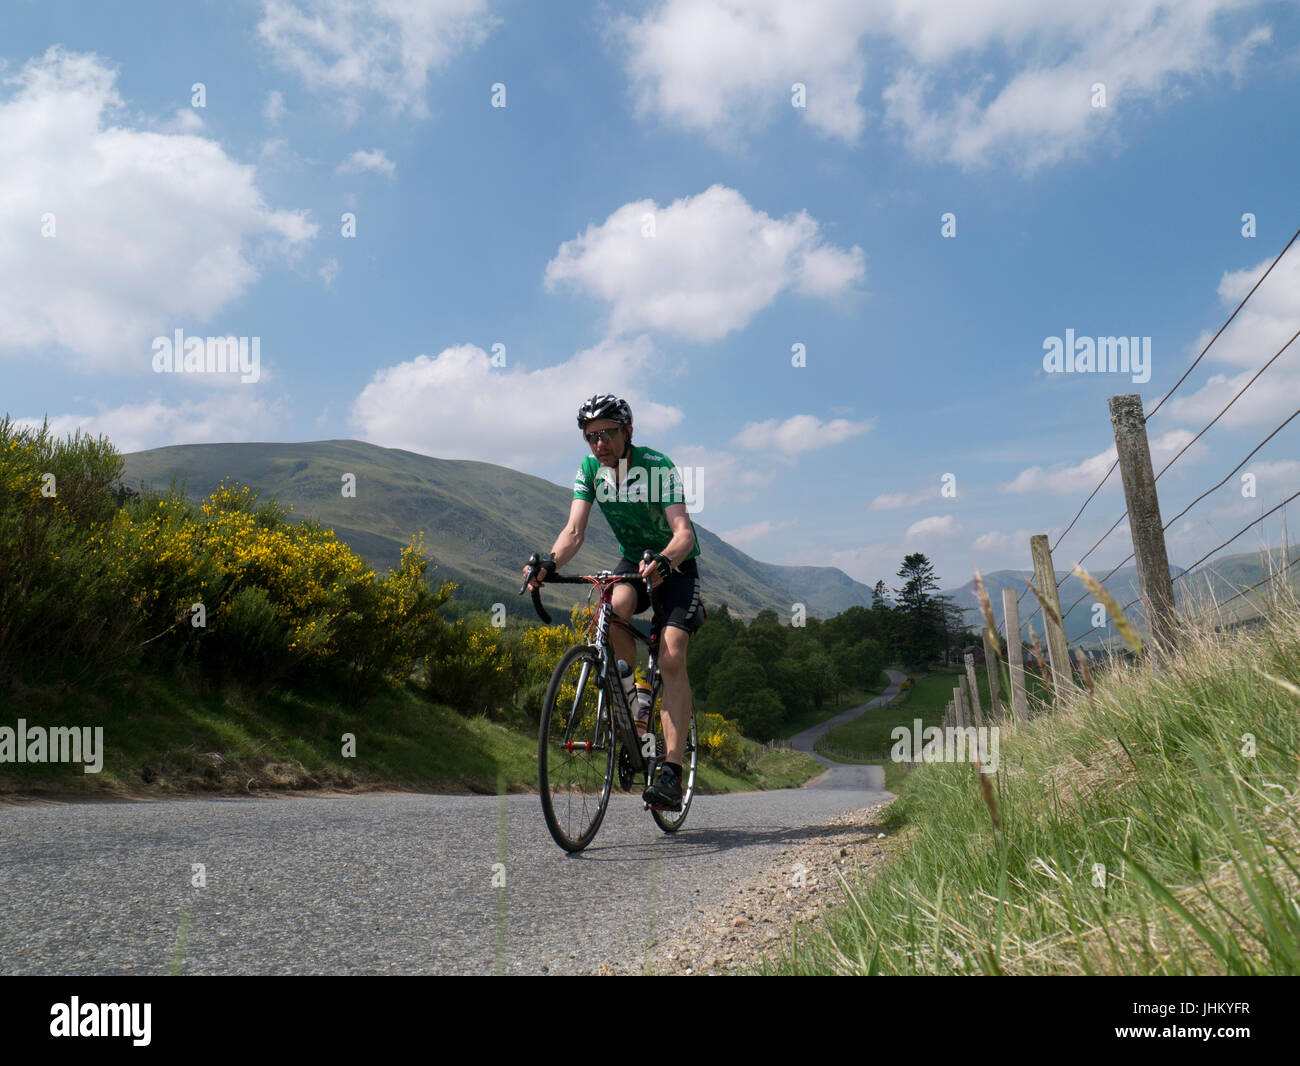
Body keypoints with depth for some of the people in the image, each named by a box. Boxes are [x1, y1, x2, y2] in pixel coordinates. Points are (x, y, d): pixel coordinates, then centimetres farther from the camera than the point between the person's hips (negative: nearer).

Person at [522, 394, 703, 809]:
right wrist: (549, 563, -38)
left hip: (676, 562, -3)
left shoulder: (658, 466, -24)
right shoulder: (590, 468, -10)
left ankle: (671, 772, -20)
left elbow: (684, 532, -33)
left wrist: (662, 562, -54)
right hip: (633, 557, 4)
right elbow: (574, 530, -17)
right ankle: (632, 705, -10)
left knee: (671, 659, -20)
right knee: (614, 608, -32)